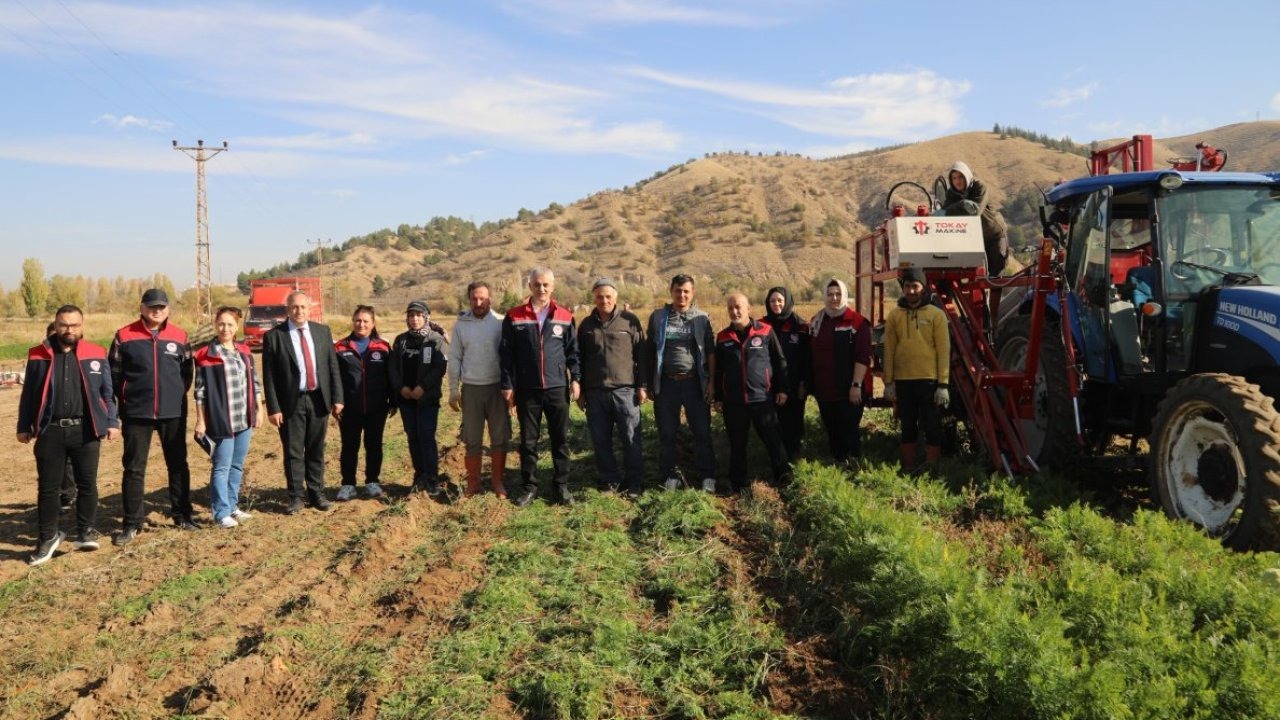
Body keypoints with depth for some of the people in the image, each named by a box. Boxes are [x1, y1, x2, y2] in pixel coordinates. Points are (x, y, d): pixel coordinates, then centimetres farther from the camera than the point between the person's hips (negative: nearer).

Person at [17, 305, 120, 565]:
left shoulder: (96, 354, 3)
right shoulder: (39, 355, 4)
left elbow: (107, 392, 5)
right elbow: (29, 394, 8)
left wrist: (112, 422, -1)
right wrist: (23, 427, 6)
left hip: (85, 430, 0)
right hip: (50, 430, 1)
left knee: (87, 483, 6)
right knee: (47, 486, 7)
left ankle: (86, 531, 20)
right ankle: (47, 537, 19)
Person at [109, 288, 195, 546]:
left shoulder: (180, 336, 2)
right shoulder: (125, 336, -3)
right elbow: (115, 374, 2)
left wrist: (177, 394, 7)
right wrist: (127, 400, 3)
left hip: (173, 413, 2)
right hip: (137, 413, -2)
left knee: (178, 465, 11)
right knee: (134, 469, 3)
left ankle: (182, 515, 24)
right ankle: (132, 523, 12)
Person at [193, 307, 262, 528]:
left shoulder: (244, 351, 10)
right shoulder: (206, 355, -7)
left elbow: (254, 383, 15)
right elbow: (200, 391, -7)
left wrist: (259, 410, 12)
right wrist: (201, 420, -9)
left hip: (244, 419, 6)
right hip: (221, 421, -6)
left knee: (237, 465, 13)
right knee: (222, 467, -1)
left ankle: (233, 506, 24)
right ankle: (221, 513, 5)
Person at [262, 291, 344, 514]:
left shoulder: (322, 331, 6)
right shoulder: (273, 336, -4)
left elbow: (333, 367, 7)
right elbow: (269, 376, -5)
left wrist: (337, 398, 2)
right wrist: (273, 408, -9)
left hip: (319, 399, 3)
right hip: (291, 402, -3)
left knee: (316, 451, 11)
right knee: (293, 452, 4)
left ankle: (316, 494, 22)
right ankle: (296, 497, 13)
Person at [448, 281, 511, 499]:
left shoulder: (501, 322, -4)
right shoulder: (461, 324, 1)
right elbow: (454, 358, 4)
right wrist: (453, 390, 2)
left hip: (497, 387, -1)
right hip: (471, 389, 1)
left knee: (500, 438, 7)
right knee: (472, 440, 8)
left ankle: (497, 482, 19)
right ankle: (473, 484, 18)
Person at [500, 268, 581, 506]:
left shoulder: (565, 316, 4)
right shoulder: (514, 317, 1)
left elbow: (573, 351, 9)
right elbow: (506, 353, 1)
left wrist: (575, 378, -2)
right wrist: (507, 385, -3)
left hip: (557, 388, 1)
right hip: (527, 390, -1)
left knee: (561, 440, 6)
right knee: (528, 441, 7)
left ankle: (562, 486, 18)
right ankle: (529, 487, 18)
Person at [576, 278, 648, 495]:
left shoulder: (630, 320, 1)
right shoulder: (586, 324, 9)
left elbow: (641, 355, 1)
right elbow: (579, 359, 13)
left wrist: (643, 386, -3)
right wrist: (580, 391, 11)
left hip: (625, 390, -3)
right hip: (595, 393, 3)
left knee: (632, 439, 1)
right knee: (600, 440, 7)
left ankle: (635, 481, 13)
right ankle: (609, 479, 21)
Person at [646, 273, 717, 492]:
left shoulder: (702, 318, 4)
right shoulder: (658, 317, 5)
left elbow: (710, 352, 5)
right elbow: (650, 351, 7)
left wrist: (711, 382, -2)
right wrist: (648, 382, 3)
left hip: (695, 383, -1)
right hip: (666, 384, 1)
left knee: (702, 431, 3)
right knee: (666, 433, 7)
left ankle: (707, 476, 15)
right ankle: (669, 475, 19)